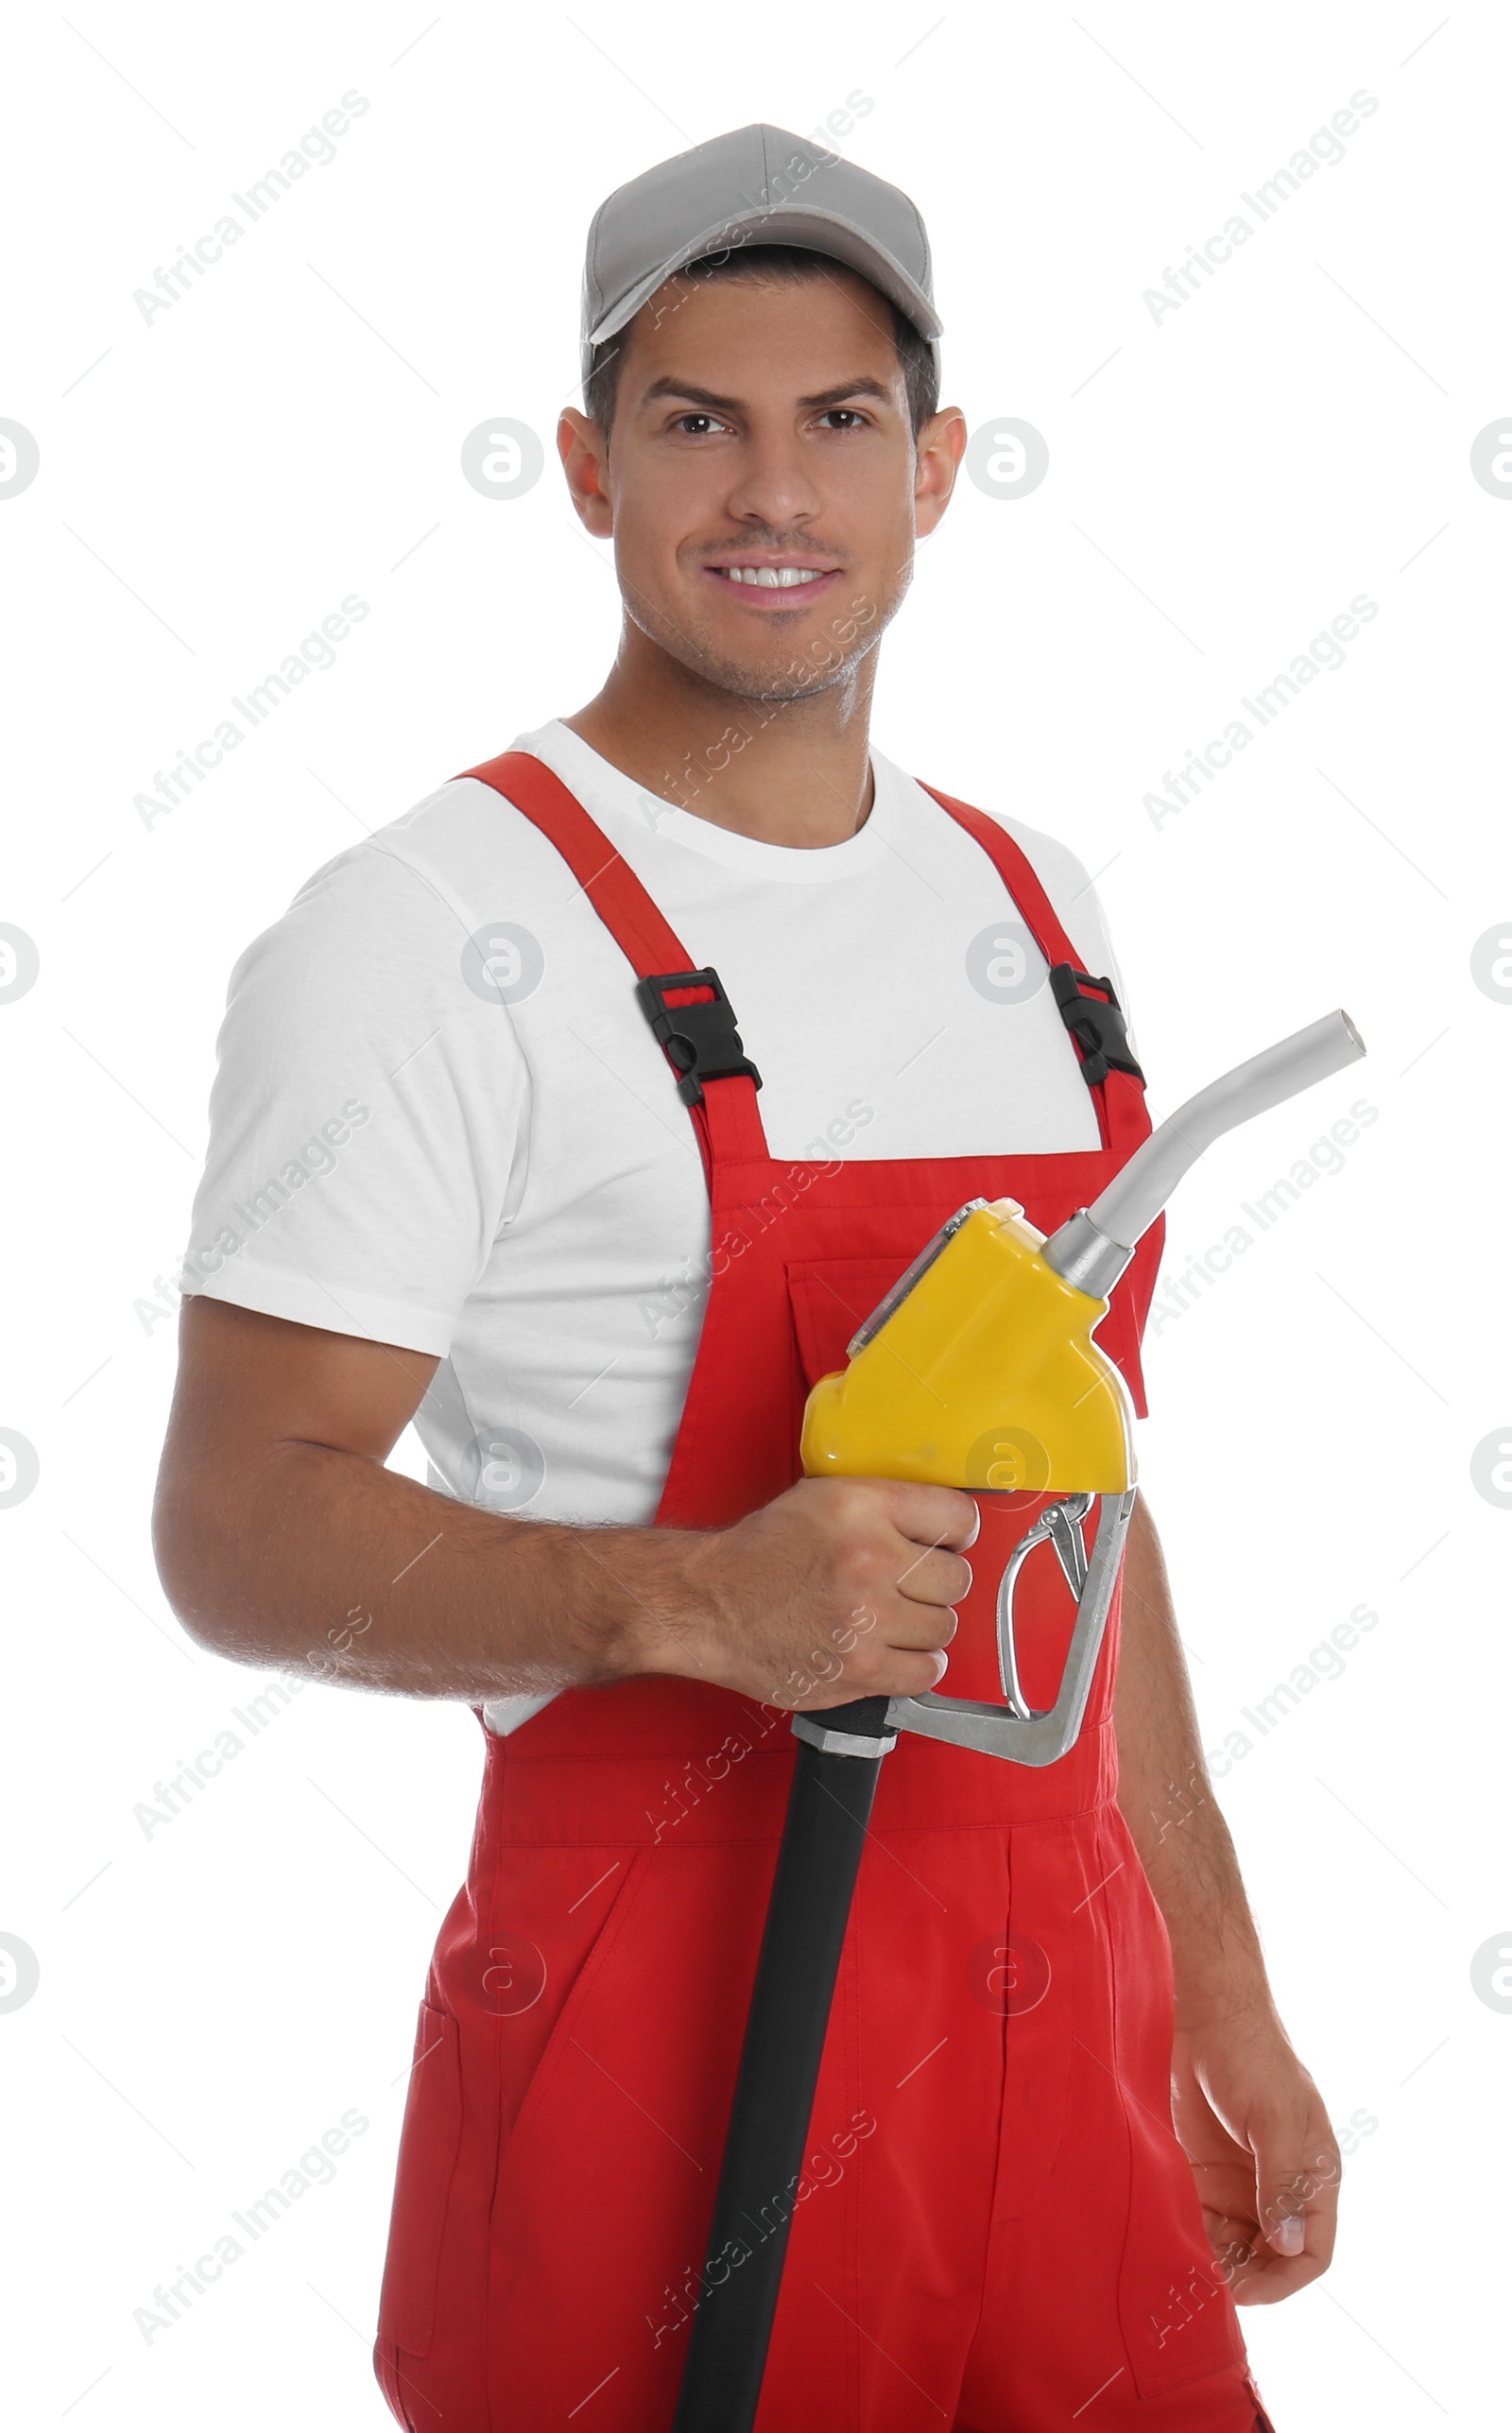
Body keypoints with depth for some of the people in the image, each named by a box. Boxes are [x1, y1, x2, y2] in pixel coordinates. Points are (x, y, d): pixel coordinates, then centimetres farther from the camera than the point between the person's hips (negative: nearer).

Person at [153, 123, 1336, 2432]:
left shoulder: (1035, 912, 11)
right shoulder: (432, 932, -10)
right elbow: (239, 1526, -14)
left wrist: (1216, 1987, 16)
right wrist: (690, 1598, -30)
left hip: (1067, 2026, 6)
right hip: (673, 2042, -6)